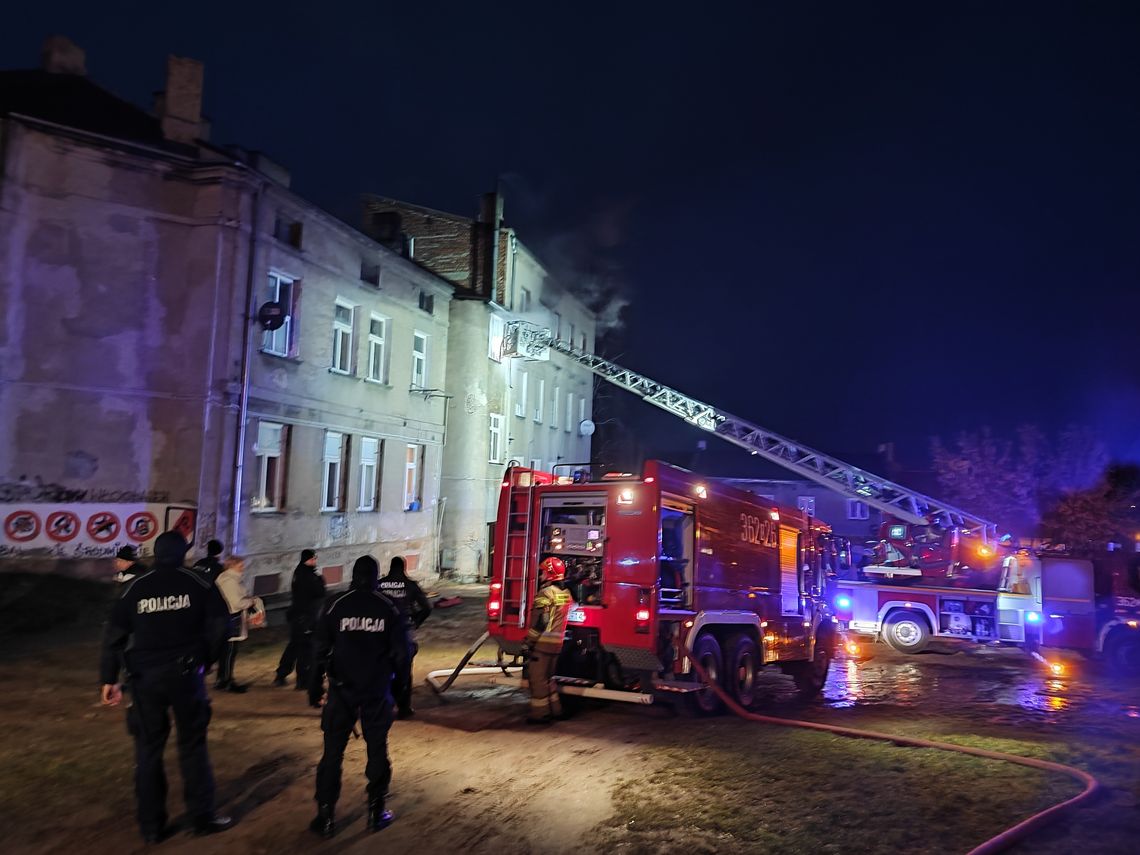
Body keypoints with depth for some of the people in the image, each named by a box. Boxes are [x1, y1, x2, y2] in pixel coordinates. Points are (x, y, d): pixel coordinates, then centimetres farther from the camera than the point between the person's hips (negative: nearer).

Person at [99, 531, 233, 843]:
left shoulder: (135, 588, 3)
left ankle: (151, 825, 18)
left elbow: (114, 636, 3)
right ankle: (203, 816, 14)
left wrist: (109, 679, 9)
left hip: (145, 677, 1)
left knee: (148, 749, 12)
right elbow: (218, 625, -5)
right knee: (193, 745, 10)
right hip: (185, 673, -1)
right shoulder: (197, 583, -2)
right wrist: (204, 658, 9)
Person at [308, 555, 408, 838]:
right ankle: (376, 812, 18)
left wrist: (315, 688, 5)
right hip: (377, 691, 0)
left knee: (333, 752, 10)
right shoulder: (389, 609, -5)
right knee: (377, 751, 12)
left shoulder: (335, 606, -6)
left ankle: (326, 817, 13)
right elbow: (401, 653, -2)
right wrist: (392, 676, 17)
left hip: (342, 690, 0)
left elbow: (321, 651, -5)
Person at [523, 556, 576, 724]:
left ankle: (540, 713, 4)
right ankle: (555, 709, 24)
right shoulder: (566, 593, 10)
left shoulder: (546, 592, -16)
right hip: (557, 643, 8)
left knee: (537, 678, 1)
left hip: (542, 643, -8)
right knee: (547, 677, 20)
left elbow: (539, 622, -19)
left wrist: (527, 643, -15)